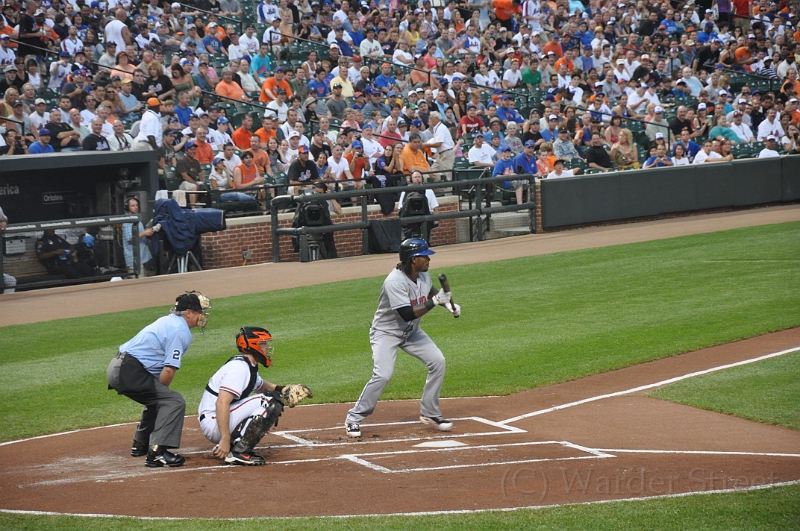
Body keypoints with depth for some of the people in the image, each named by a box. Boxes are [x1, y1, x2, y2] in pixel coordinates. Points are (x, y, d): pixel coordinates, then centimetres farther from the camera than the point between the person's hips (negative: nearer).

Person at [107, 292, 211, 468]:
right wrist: (160, 390, 0)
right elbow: (169, 370, -16)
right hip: (129, 372, -10)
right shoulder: (181, 331, -10)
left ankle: (141, 444, 39)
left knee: (156, 400, 30)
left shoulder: (168, 321, 21)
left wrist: (158, 391, 17)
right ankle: (157, 452, -22)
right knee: (174, 401, -13)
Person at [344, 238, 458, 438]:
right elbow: (407, 314, -35)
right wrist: (434, 302, -36)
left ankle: (430, 413, 9)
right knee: (383, 375, -22)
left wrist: (448, 303, 3)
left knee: (437, 361, -4)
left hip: (411, 332, 8)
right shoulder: (395, 282, -30)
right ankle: (354, 418, -6)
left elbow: (430, 290, 19)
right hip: (386, 332, -8)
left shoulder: (423, 275, -6)